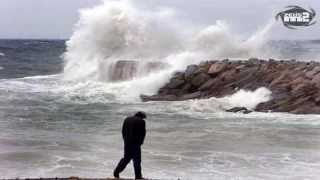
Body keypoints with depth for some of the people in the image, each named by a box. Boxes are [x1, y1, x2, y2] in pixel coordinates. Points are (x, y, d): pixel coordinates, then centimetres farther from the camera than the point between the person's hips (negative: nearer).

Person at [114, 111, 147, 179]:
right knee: (137, 159, 1)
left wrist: (125, 141, 15)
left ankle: (116, 172, 16)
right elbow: (143, 133, -5)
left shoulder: (127, 119, 12)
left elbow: (123, 131, 11)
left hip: (127, 143, 5)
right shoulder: (141, 121, -4)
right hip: (135, 143, -5)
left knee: (126, 158, 17)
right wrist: (140, 142, 6)